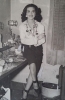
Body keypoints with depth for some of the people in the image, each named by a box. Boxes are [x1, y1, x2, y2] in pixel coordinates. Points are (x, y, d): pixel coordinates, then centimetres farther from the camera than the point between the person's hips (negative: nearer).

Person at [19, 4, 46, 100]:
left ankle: (25, 92, 6)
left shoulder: (40, 25, 0)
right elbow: (23, 40, -10)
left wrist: (30, 40, -14)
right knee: (33, 64, -30)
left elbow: (43, 40, -4)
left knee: (34, 70, -5)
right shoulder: (22, 26, -3)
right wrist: (36, 39, -16)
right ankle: (35, 83, -7)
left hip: (38, 49, 2)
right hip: (28, 49, -2)